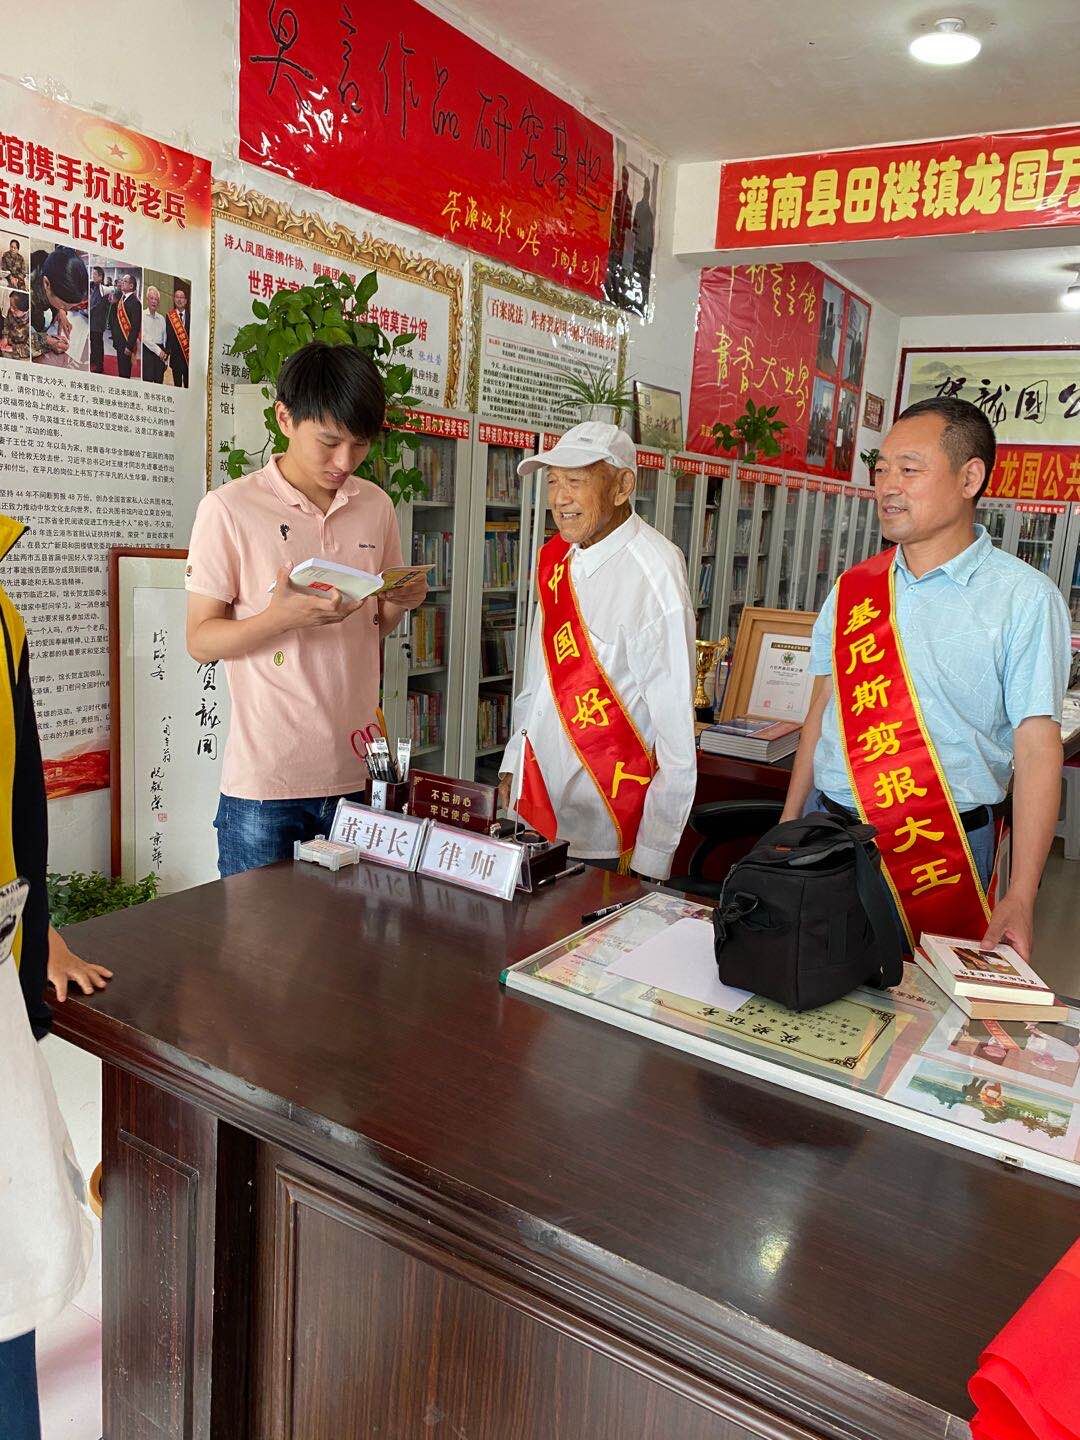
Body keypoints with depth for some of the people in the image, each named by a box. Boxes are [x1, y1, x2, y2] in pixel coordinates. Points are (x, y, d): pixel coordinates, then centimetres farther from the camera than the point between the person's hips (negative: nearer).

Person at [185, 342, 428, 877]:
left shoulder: (376, 506, 8)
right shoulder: (229, 508, -7)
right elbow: (200, 640, -5)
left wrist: (400, 603, -4)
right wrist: (285, 616, -23)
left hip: (358, 772, 4)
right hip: (265, 779, -4)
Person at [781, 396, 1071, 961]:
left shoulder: (1024, 598, -7)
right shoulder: (853, 588, 7)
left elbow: (1037, 750, -11)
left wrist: (1019, 902, -16)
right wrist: (787, 828, 8)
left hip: (941, 847, -4)